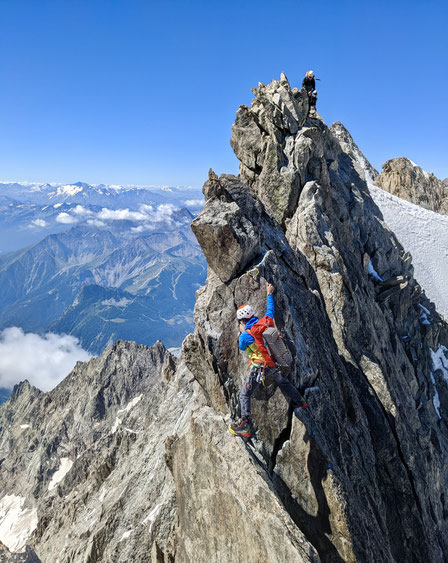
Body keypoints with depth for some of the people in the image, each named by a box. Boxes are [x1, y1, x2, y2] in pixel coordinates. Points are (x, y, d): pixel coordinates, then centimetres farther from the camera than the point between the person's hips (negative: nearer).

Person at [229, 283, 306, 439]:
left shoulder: (246, 335, -19)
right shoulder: (266, 321, -9)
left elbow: (241, 347, 3)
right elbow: (270, 310, 12)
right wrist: (269, 294, 24)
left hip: (260, 367, -6)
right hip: (275, 364, 6)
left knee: (244, 394, 5)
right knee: (283, 382, 33)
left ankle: (245, 427, 4)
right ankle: (298, 402, 52)